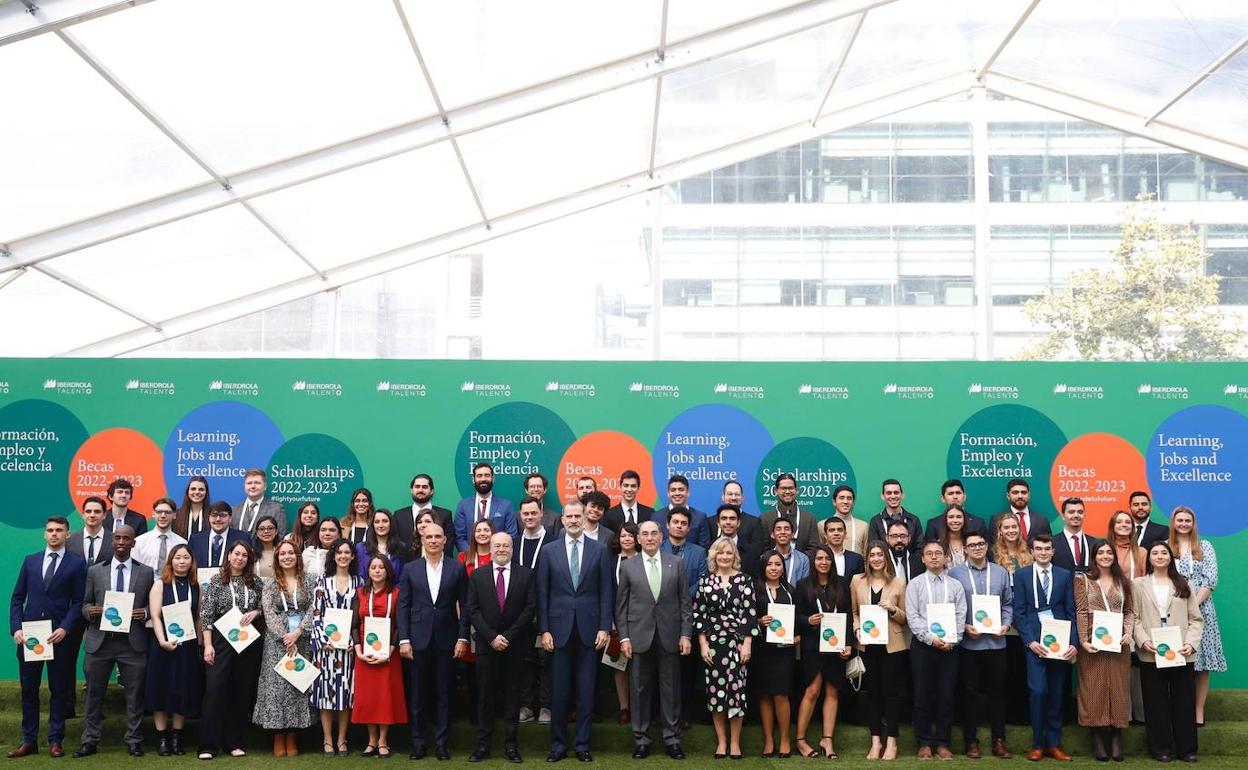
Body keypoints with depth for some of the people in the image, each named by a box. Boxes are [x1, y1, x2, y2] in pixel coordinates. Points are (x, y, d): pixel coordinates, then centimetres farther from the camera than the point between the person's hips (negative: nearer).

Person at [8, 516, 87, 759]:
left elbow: (78, 601, -3)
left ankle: (56, 740, 11)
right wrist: (16, 628, -2)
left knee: (59, 688, 4)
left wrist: (64, 629, -15)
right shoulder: (30, 561, 12)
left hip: (60, 635, -3)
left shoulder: (77, 563, 1)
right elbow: (17, 598, 11)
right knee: (28, 688, 6)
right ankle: (29, 740, 13)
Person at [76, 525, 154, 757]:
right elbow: (85, 603, 12)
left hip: (132, 642, -1)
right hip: (100, 640, 1)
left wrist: (145, 612, -11)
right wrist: (90, 611, -9)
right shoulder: (95, 571, 9)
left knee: (134, 694, 2)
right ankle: (90, 741, 13)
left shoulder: (146, 572, 7)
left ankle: (134, 741, 11)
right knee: (94, 693, 5)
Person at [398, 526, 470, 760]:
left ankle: (441, 743, 14)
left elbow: (464, 606, 2)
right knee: (417, 693, 6)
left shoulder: (457, 568, 2)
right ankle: (419, 742, 16)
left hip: (446, 639, 0)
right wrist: (403, 639, -4)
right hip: (419, 639, 0)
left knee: (444, 693, 5)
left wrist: (462, 638, -4)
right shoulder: (410, 569, 4)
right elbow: (403, 606, 2)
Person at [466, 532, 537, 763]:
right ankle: (483, 745, 6)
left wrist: (508, 636, -9)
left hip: (515, 644, 0)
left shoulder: (526, 574, 3)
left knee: (512, 694, 4)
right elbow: (473, 610, 1)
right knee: (485, 694, 2)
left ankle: (511, 744, 8)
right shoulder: (477, 576, 6)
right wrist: (492, 637, -9)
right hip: (486, 644, 0)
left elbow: (531, 608, -3)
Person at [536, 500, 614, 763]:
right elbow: (542, 594, 3)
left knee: (586, 691, 4)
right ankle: (558, 745, 14)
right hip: (559, 628, 0)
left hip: (589, 628, 0)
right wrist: (544, 629, -3)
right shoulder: (549, 550, 4)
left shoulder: (599, 550, 4)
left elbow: (607, 591, 2)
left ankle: (583, 745, 13)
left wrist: (605, 628, -4)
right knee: (559, 691, 4)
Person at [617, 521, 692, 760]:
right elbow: (621, 605, 5)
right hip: (639, 637, 0)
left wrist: (686, 634, -1)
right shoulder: (627, 566, 5)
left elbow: (685, 602, 5)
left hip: (669, 636, 0)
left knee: (671, 689, 5)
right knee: (639, 689, 5)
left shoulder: (676, 563, 5)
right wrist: (624, 637, -2)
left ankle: (672, 738, 14)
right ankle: (641, 739, 14)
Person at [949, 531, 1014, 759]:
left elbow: (1008, 603, 10)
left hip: (996, 642, 2)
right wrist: (963, 627, -14)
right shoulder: (955, 574, -1)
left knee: (997, 691, 7)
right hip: (967, 643, -2)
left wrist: (1006, 625, -6)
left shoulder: (1001, 572, 9)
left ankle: (999, 740, 14)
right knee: (969, 693, 5)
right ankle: (971, 741, 13)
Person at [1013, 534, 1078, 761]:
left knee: (1056, 694, 5)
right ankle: (1037, 744, 2)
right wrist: (1030, 641, -10)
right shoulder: (1021, 575, 5)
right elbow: (1019, 612, 1)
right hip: (1035, 642, -2)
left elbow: (1071, 612, 6)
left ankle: (1053, 744, 14)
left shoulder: (1065, 575, 9)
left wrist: (1074, 642, -4)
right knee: (1038, 691, -9)